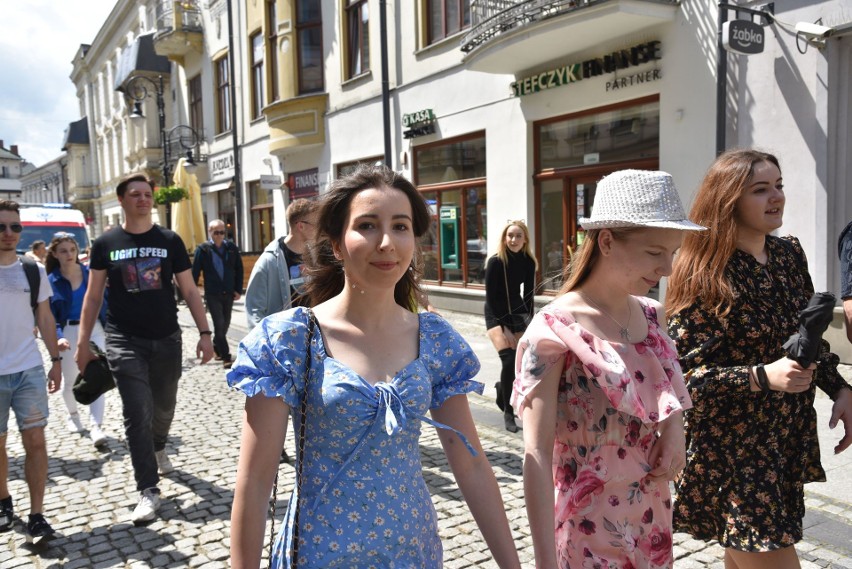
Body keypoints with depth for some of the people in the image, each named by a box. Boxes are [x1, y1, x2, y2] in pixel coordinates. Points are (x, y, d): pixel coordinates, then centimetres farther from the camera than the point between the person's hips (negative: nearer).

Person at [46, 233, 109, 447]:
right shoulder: (50, 281, -5)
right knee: (70, 380, 15)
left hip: (94, 329, 0)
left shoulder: (91, 274, -3)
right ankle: (73, 415, 41)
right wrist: (58, 337, -25)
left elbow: (103, 302, 3)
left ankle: (96, 426, -11)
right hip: (68, 333, 0)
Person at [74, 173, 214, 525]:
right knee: (137, 414, -6)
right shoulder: (106, 244, 1)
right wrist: (83, 342, 1)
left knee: (164, 407, 16)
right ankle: (148, 491, 1)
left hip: (167, 340, 2)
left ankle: (158, 448, 48)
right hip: (124, 341, -1)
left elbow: (189, 290, 3)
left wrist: (204, 332, -5)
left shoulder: (170, 241, 1)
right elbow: (93, 296, 6)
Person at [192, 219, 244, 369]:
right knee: (219, 324, -7)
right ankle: (226, 357, -1)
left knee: (225, 324, 14)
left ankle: (216, 347, 37)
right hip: (212, 294, -3)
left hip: (228, 294, 4)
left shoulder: (232, 248, 1)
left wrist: (238, 290, 3)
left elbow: (239, 269, 6)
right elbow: (195, 273, -5)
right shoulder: (203, 250, -6)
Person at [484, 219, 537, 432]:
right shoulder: (495, 262, -16)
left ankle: (502, 388, 32)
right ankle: (508, 412, -6)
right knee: (509, 360, -19)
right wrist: (503, 326, -16)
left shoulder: (528, 262, -5)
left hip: (517, 312, 4)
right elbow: (490, 297, -14)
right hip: (496, 315, -4)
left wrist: (529, 321, -3)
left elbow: (529, 294, 3)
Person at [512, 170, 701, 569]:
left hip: (652, 515, 6)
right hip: (591, 525, -6)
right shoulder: (555, 332, -21)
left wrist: (675, 424, -4)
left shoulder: (652, 316, -1)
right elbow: (537, 454, -21)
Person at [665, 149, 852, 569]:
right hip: (730, 445, -7)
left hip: (789, 437, 7)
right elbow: (683, 372, -19)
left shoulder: (790, 254, 4)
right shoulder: (706, 276, -18)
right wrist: (761, 377, -28)